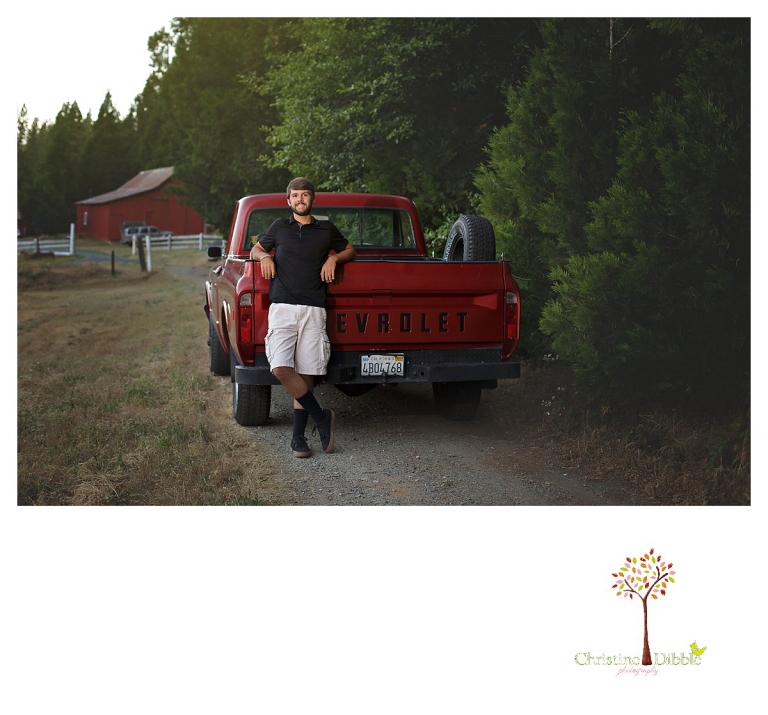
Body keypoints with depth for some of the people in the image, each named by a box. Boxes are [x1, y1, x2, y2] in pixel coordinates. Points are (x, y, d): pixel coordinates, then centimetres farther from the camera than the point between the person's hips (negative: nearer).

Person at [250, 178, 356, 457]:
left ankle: (298, 436, 7)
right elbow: (255, 249, 30)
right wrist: (264, 257, 7)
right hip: (282, 308, 0)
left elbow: (350, 249, 30)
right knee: (281, 369, -18)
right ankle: (322, 417, -4)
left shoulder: (326, 230, 15)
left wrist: (334, 258, 8)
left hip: (313, 310, 0)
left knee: (305, 374, -2)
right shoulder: (279, 227, 17)